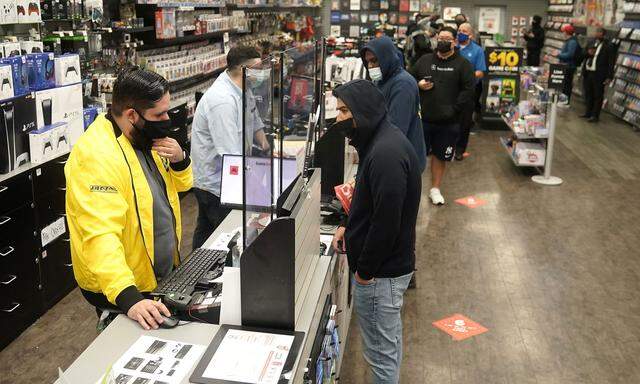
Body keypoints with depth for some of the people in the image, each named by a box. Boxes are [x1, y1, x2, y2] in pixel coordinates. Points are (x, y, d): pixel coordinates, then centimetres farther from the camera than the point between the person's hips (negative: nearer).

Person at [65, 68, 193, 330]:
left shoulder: (145, 137, 1)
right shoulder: (96, 156, -26)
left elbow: (179, 185, 13)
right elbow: (101, 235, -35)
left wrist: (179, 160, -9)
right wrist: (129, 298, -45)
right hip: (119, 291, -8)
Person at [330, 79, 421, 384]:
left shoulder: (386, 153, -26)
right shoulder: (383, 140, 7)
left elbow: (387, 220, -26)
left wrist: (365, 270, -16)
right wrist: (349, 227, 8)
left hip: (380, 272, -10)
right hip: (391, 264, 10)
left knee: (381, 352, 5)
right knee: (389, 340, 25)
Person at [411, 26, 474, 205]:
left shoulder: (462, 64, -1)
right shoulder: (425, 60, 7)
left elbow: (469, 89, -6)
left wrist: (454, 109, -14)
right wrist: (418, 85, -7)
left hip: (448, 122, -1)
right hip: (422, 117, 1)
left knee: (440, 155, 12)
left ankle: (435, 189, 27)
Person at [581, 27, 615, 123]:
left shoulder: (609, 46, -4)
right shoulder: (591, 43, 14)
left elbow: (611, 62, -6)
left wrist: (609, 77, -11)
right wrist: (588, 53, -2)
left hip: (599, 75, -6)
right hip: (588, 73, 6)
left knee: (597, 96, -1)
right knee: (588, 94, 12)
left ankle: (595, 116, 3)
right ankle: (588, 113, 23)